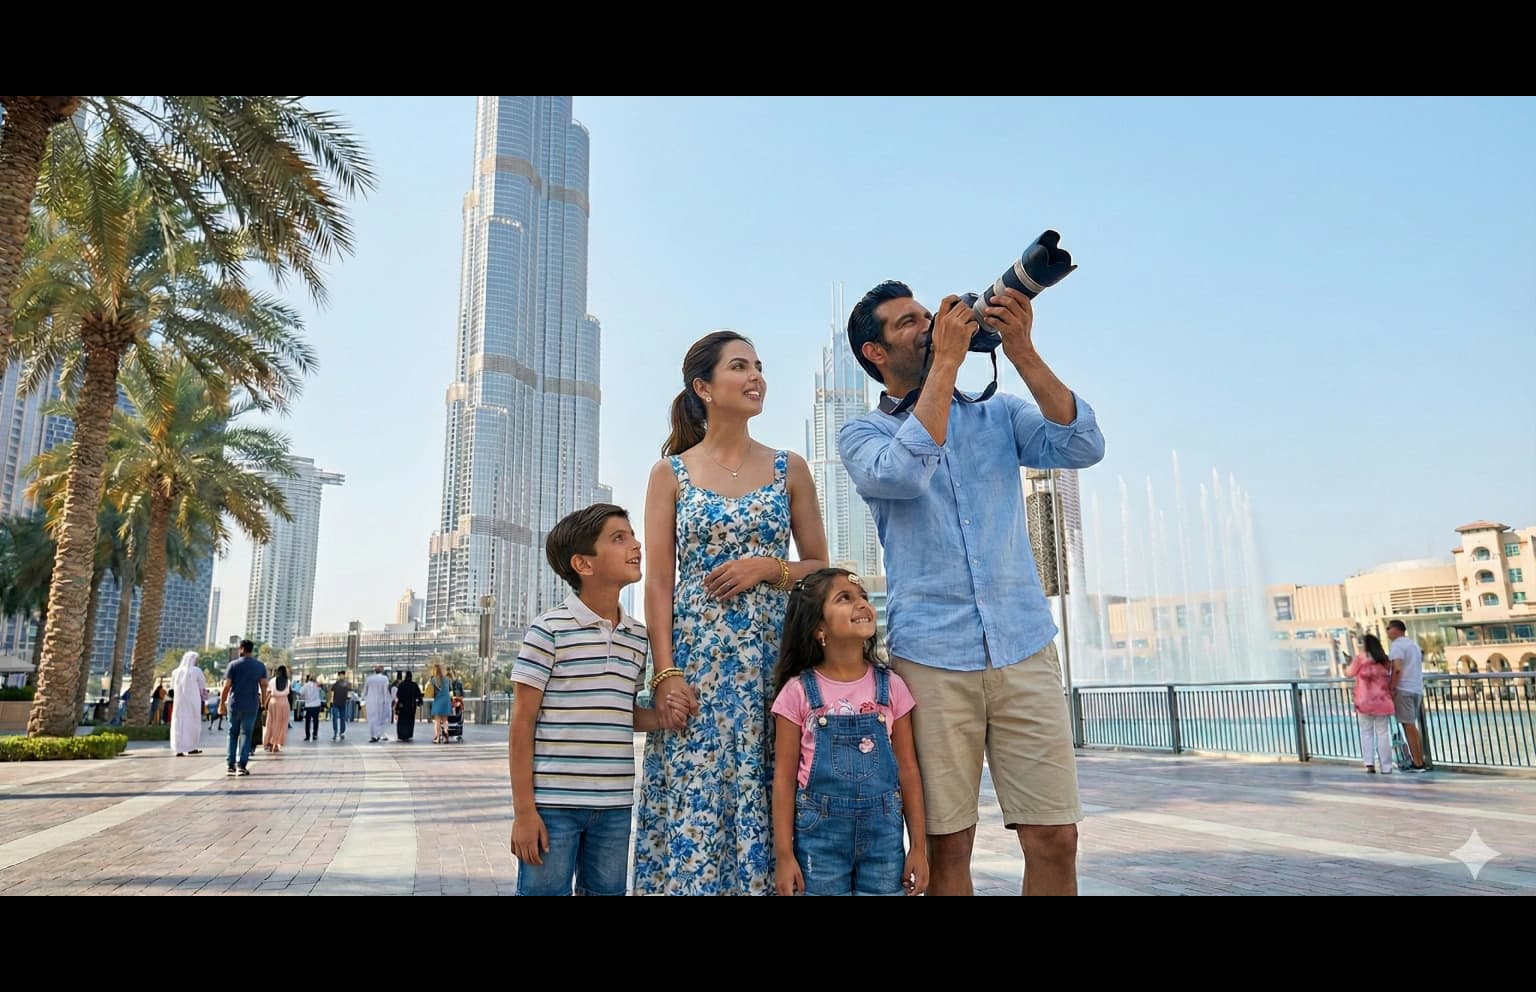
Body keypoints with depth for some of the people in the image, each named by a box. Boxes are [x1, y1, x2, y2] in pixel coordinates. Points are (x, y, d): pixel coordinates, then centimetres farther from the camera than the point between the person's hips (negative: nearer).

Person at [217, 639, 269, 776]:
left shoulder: (234, 665, -3)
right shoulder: (260, 666, 5)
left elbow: (226, 686, -5)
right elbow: (264, 685, 3)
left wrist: (222, 703, 2)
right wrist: (263, 702, 13)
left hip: (234, 704, -1)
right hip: (251, 705, 1)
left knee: (233, 734, 11)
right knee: (246, 734, 4)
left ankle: (230, 765, 10)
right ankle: (241, 765, -2)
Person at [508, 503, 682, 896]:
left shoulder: (638, 638, 7)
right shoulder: (548, 631, -11)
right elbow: (522, 724, -8)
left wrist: (661, 716, -5)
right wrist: (524, 810, -9)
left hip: (615, 804, 6)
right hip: (553, 803, -5)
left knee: (606, 891, 16)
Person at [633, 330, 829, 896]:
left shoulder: (790, 470, 8)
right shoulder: (671, 473, 5)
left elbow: (819, 568, 11)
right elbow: (658, 581, -1)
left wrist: (766, 566, -9)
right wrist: (665, 673, -10)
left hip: (772, 660, 1)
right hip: (695, 661, -1)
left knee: (764, 803, 3)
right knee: (692, 808, -1)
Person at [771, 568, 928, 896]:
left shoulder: (891, 687, 0)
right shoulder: (798, 691, -6)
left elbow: (907, 769, 4)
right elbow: (784, 777, -3)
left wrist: (918, 846, 4)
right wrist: (784, 854, -5)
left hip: (883, 833, 2)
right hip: (819, 833, -2)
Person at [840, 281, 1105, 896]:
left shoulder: (997, 414, 13)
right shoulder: (862, 434, 6)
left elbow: (1083, 447, -3)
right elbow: (902, 474, -17)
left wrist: (1023, 353, -10)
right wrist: (946, 361, -12)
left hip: (1025, 649, 2)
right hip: (929, 658, -2)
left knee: (1055, 839, 1)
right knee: (946, 845, 4)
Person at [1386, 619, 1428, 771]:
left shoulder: (1397, 645, -8)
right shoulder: (1413, 644, 21)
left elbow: (1397, 669, -18)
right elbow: (1416, 669, 22)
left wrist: (1392, 689, -15)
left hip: (1403, 690, -9)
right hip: (1417, 689, 9)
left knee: (1409, 727, -6)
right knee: (1412, 726, 14)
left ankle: (1417, 764, -5)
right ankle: (1420, 761, 14)